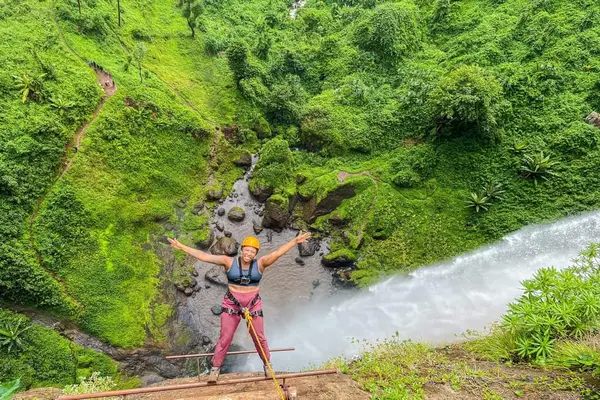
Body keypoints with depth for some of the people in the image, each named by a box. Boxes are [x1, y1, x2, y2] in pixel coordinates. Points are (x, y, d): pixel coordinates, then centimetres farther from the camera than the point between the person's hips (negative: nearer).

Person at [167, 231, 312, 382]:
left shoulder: (260, 263, -9)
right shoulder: (229, 262, -10)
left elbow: (278, 252, -19)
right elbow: (205, 256, -14)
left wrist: (295, 241, -29)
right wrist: (182, 247, -19)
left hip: (253, 305, 1)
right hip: (231, 304, -1)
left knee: (259, 337, 11)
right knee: (225, 337, 2)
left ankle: (267, 364, 32)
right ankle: (215, 368, 18)